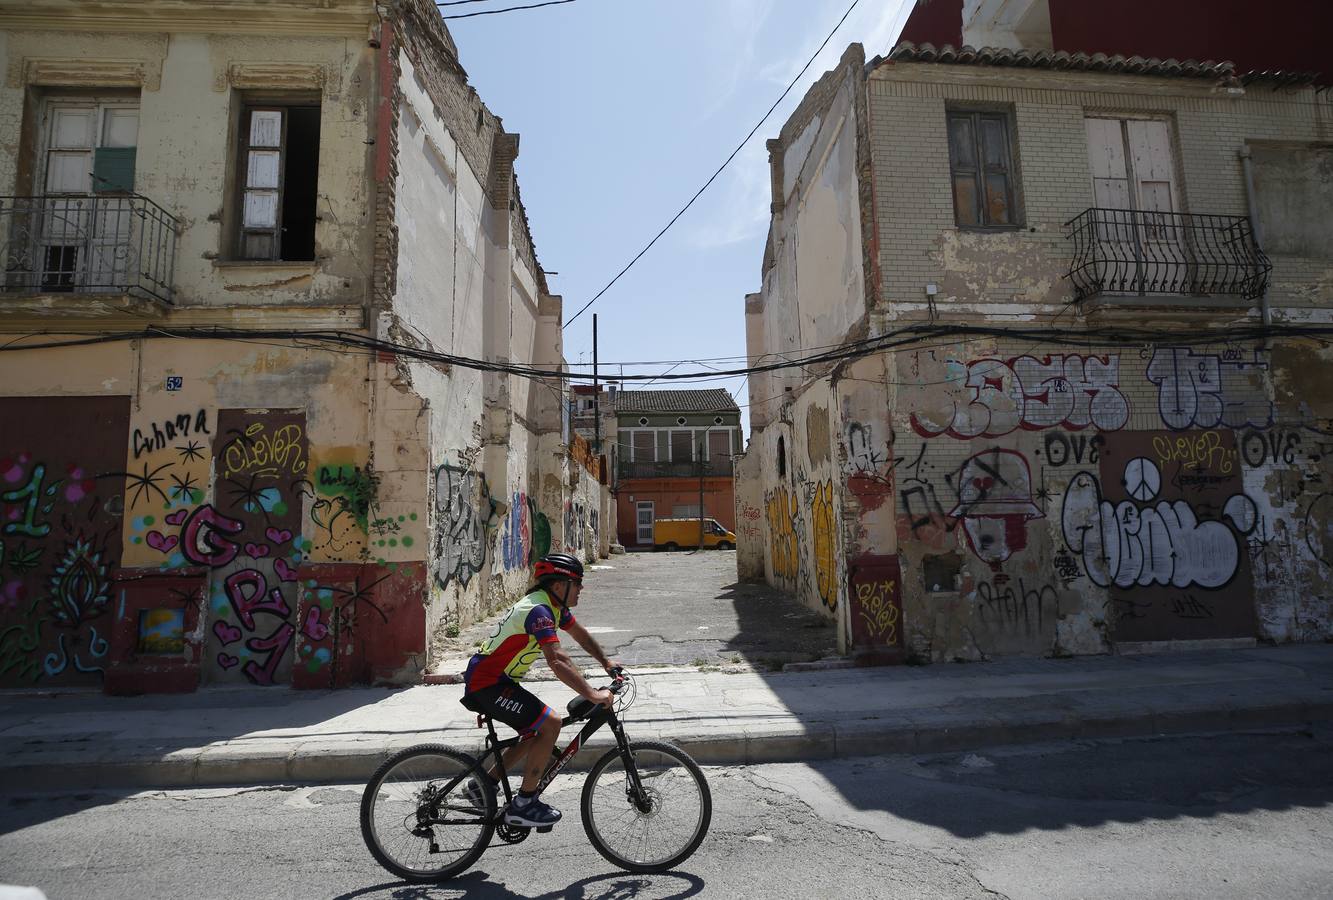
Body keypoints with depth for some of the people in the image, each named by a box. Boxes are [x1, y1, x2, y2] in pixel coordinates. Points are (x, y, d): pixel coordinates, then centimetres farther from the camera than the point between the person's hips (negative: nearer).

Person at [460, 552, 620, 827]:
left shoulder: (554, 605, 7)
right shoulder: (539, 610, -24)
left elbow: (580, 634, 21)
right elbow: (557, 662, -35)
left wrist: (607, 663, 17)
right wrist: (592, 694, -34)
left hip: (493, 679, 10)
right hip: (487, 683, -10)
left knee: (537, 731, 17)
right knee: (550, 724, -15)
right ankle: (523, 804, -6)